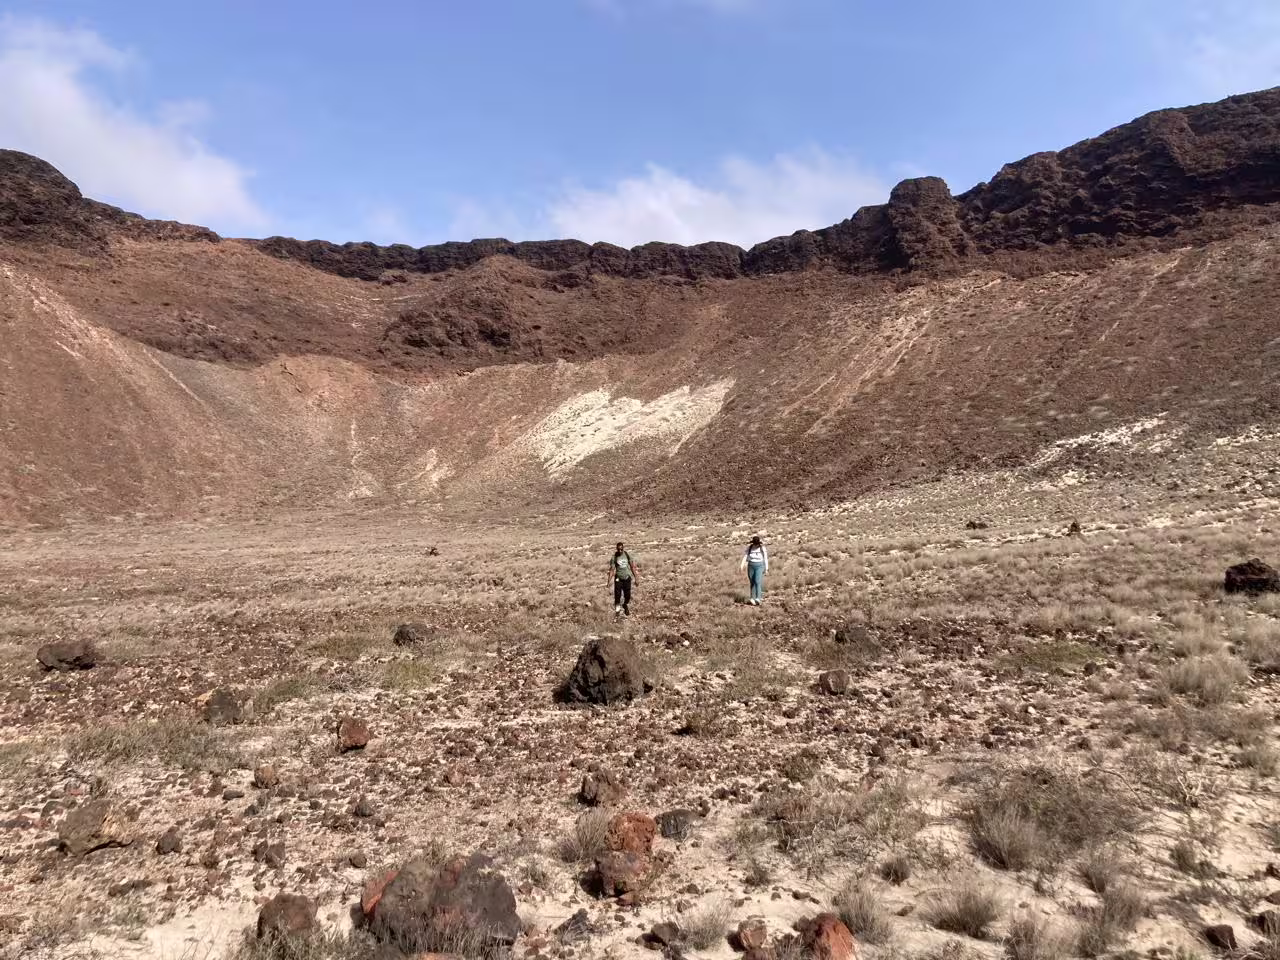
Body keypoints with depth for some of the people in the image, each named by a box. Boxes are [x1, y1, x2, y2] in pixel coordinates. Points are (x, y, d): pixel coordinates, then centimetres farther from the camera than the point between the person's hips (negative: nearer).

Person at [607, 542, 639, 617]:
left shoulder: (627, 555, -2)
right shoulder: (614, 557, -9)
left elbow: (632, 567, 4)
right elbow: (612, 569, -9)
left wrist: (636, 578, 4)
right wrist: (609, 580, -16)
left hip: (627, 577, 2)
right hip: (618, 578, -2)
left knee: (627, 595, 6)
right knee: (617, 594, -7)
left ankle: (626, 606, 32)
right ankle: (617, 609, 8)